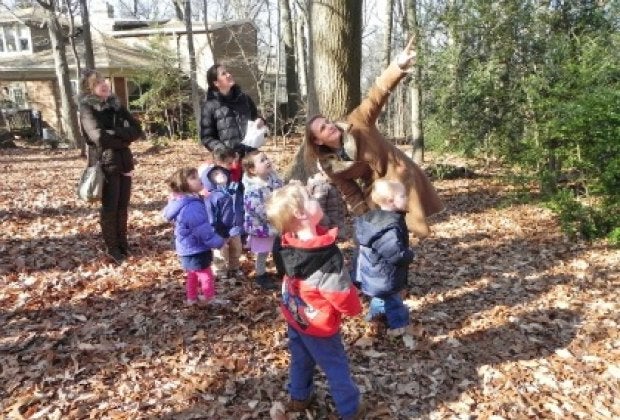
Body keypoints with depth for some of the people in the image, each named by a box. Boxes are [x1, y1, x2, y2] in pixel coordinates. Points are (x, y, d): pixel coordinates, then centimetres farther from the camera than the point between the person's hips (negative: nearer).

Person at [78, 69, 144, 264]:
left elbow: (137, 130, 3)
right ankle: (112, 248, 12)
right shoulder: (87, 109, -7)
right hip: (105, 164, -5)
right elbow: (99, 137, -21)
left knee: (123, 206, 11)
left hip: (124, 162, 5)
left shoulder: (116, 104, 11)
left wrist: (114, 133, -12)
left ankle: (123, 243, 23)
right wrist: (123, 138, -8)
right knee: (110, 207, 1)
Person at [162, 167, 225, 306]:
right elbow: (204, 231, -29)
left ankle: (191, 297, 42)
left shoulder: (182, 202, 1)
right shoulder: (192, 207, -33)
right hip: (196, 251, -10)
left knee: (192, 275, 26)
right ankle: (210, 299, 24)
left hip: (187, 249, 10)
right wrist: (219, 242, -15)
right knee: (207, 275, 8)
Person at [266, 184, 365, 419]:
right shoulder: (327, 256, -36)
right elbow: (341, 293, -26)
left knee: (300, 360, 28)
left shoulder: (288, 243, -15)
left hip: (294, 317, 7)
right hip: (319, 326, -6)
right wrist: (354, 309, -7)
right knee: (336, 368, 15)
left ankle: (299, 397, 49)